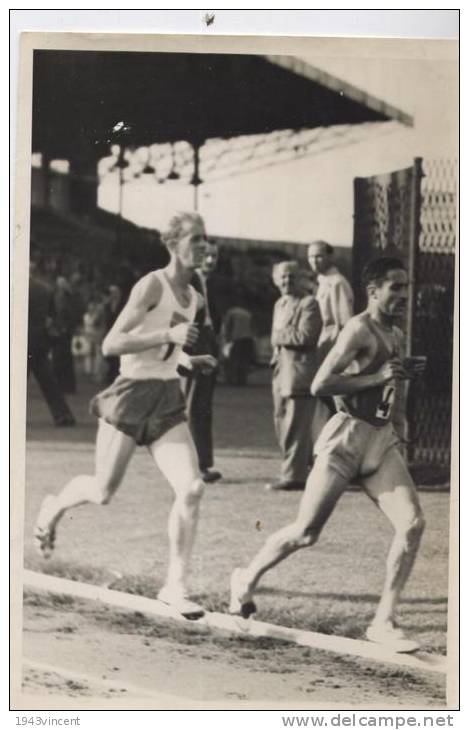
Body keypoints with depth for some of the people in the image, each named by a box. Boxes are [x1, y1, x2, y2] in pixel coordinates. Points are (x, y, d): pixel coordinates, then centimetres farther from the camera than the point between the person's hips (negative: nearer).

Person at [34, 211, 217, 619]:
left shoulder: (193, 298, 11)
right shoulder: (152, 285, -13)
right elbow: (111, 344, -19)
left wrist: (189, 360, 7)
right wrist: (168, 334, -25)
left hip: (168, 400, 6)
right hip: (133, 394, -6)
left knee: (192, 489, -11)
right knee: (103, 492, 3)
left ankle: (175, 586, -4)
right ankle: (54, 508, 38)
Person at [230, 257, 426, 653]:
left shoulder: (396, 335, 14)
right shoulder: (359, 330, -12)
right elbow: (320, 385, -21)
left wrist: (404, 375, 11)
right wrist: (378, 377, -23)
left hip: (382, 440, 7)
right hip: (348, 437, -7)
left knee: (413, 523, -11)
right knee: (306, 532, -1)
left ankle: (384, 621, -6)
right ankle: (247, 578, 26)